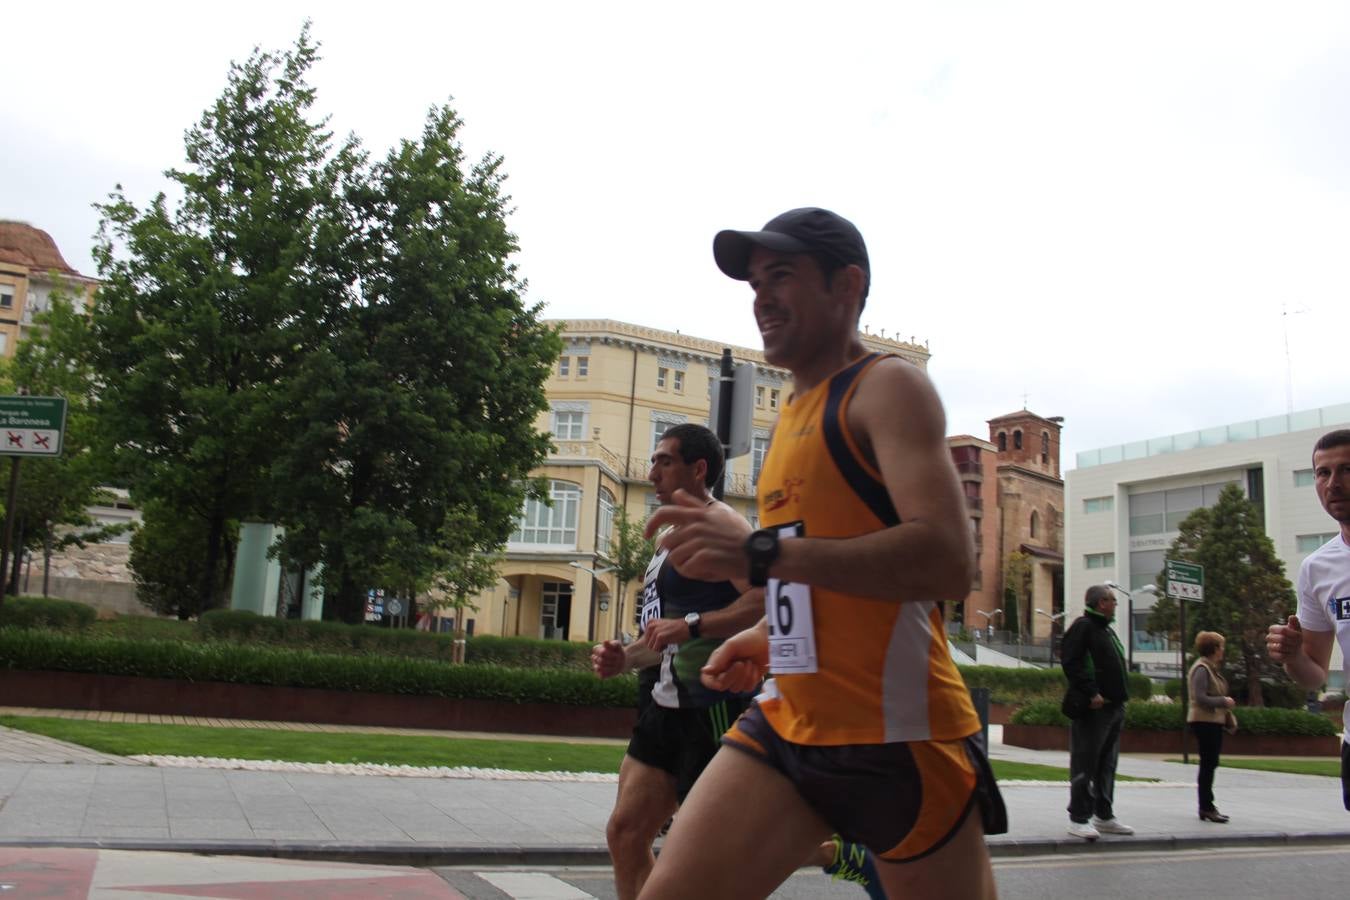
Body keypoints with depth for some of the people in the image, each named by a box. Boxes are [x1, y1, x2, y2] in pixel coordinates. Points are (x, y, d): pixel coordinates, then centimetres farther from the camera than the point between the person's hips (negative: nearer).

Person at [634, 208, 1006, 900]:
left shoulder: (887, 387, -8)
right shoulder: (794, 414, 17)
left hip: (896, 733, -7)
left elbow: (948, 560, -23)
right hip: (787, 723, 7)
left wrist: (762, 552, -28)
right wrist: (767, 638, 12)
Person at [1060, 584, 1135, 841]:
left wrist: (1121, 698, 13)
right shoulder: (1083, 626, -9)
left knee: (1107, 764, 15)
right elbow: (1070, 662, -19)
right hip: (1093, 708, -10)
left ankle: (1104, 815, 23)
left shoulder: (1107, 630, 20)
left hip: (1113, 707, 10)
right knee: (1085, 764, -6)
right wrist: (1091, 693, -23)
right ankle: (1079, 818, -2)